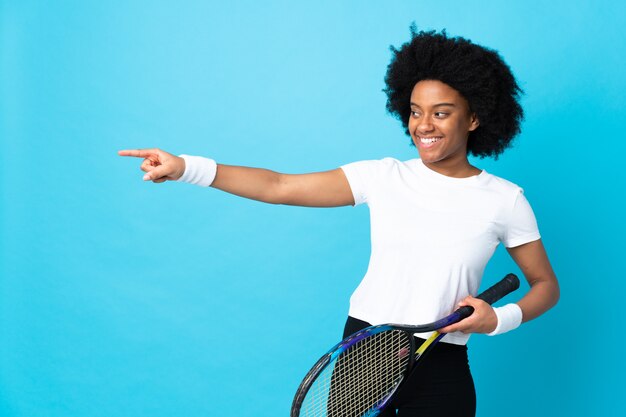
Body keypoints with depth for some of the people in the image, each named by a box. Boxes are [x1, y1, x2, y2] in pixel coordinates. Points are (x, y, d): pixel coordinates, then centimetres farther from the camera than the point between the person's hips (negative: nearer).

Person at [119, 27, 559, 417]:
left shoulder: (505, 200, -3)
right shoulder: (384, 177, 0)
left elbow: (546, 284, 7)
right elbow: (278, 186, -5)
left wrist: (500, 318, -15)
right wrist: (187, 168, -16)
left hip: (440, 370, -1)